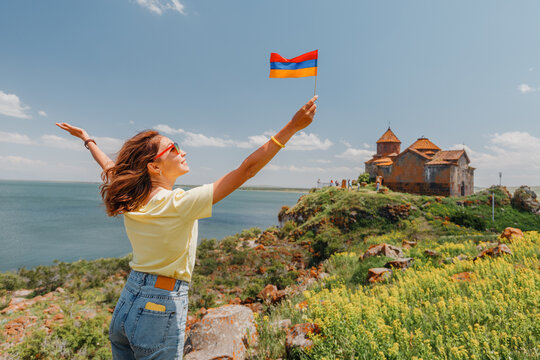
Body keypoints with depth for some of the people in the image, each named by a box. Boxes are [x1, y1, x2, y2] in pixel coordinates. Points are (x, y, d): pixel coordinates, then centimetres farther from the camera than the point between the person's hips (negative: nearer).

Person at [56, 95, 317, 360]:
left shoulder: (129, 201, -3)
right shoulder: (180, 204, -23)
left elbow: (112, 168, 18)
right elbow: (246, 169, -26)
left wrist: (87, 139, 39)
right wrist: (293, 127, -23)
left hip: (125, 306, 7)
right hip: (161, 310, -7)